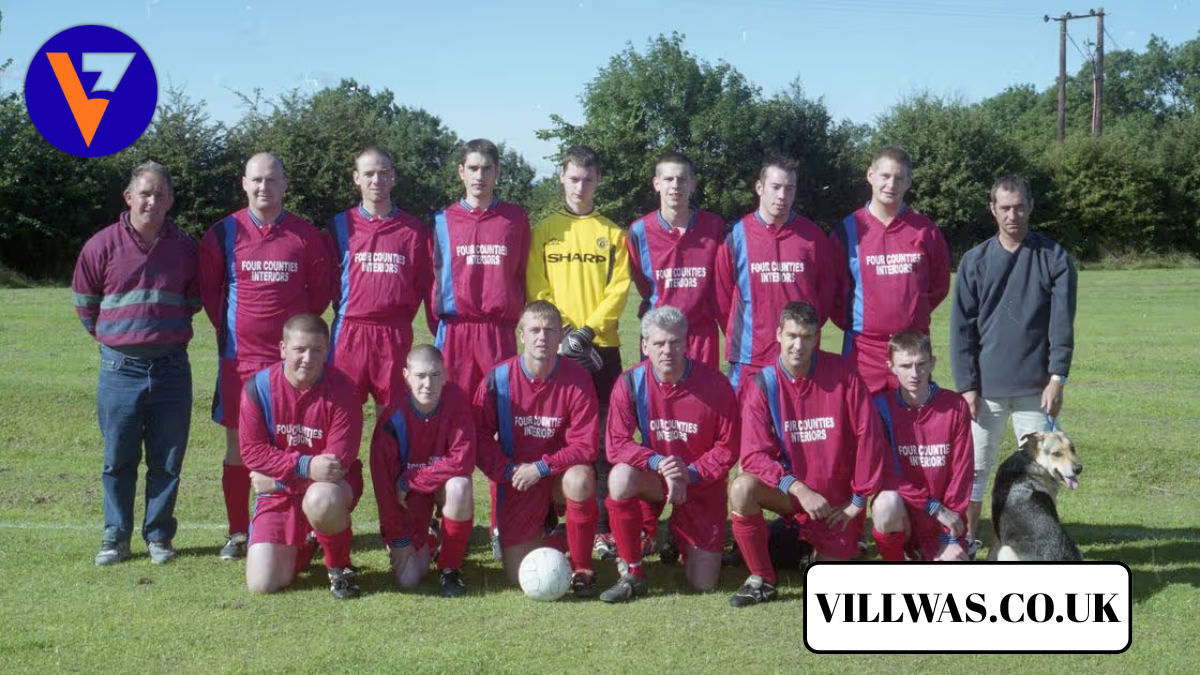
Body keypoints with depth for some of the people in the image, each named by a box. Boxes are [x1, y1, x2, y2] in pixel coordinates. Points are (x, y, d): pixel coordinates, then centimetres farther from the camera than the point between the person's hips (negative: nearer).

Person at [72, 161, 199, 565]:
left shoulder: (185, 248, 3)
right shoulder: (102, 245, -3)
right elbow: (84, 303, 10)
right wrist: (112, 337, 13)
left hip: (171, 368, 1)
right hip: (120, 369, -1)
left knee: (167, 461, 6)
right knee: (118, 460, 6)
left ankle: (158, 536, 18)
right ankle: (116, 537, 17)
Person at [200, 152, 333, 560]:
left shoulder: (306, 236, 2)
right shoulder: (223, 234, 2)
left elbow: (320, 290, 11)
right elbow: (208, 291, 12)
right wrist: (230, 329, 11)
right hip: (239, 355, 1)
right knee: (237, 445, 5)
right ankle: (238, 533, 14)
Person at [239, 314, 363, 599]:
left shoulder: (341, 389, -14)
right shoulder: (258, 387, -8)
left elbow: (339, 458, -16)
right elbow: (252, 450, -11)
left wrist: (277, 472, -17)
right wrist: (305, 466, -25)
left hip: (327, 486, -2)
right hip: (278, 493, 3)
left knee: (321, 499, -41)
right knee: (262, 584, -7)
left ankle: (340, 567, -10)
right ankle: (299, 548, 30)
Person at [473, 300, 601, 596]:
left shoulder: (577, 378, -13)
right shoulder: (498, 379, -9)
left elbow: (585, 445, -15)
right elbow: (479, 437, -5)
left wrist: (541, 467, -23)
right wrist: (508, 471, -17)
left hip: (560, 472, -1)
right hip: (516, 480, 1)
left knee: (580, 480, -38)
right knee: (520, 575, -6)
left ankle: (581, 568, -16)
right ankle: (544, 530, 31)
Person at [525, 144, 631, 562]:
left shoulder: (612, 234, 10)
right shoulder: (543, 232, 10)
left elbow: (619, 289, 1)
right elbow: (536, 291, 3)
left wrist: (587, 330, -11)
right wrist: (562, 333, -10)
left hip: (602, 346, 0)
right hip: (555, 348, 0)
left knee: (603, 439, -1)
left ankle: (604, 527, 2)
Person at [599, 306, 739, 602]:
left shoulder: (715, 384, -15)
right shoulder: (631, 383, -12)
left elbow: (728, 447, -8)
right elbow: (617, 445, -14)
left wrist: (691, 473, -22)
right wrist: (658, 463, -30)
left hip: (702, 486, -1)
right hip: (654, 478, 1)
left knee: (703, 584, -3)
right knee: (621, 477, -36)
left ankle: (683, 539, 34)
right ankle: (632, 574, -18)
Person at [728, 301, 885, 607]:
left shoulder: (842, 373, -12)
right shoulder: (762, 385, -10)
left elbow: (868, 435, -9)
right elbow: (754, 454, -15)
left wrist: (859, 499, -7)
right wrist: (799, 489, -28)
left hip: (836, 497, 0)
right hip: (787, 488, 0)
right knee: (741, 488, -30)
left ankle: (825, 546, 33)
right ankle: (761, 580, -11)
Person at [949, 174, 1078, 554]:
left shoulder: (1054, 259, 1)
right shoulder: (975, 262, 3)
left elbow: (1062, 323, -1)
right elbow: (962, 328, 2)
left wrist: (1057, 377, -8)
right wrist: (967, 385, -4)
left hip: (1035, 388, -1)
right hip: (987, 387, 1)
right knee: (976, 466, 8)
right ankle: (968, 539, 20)